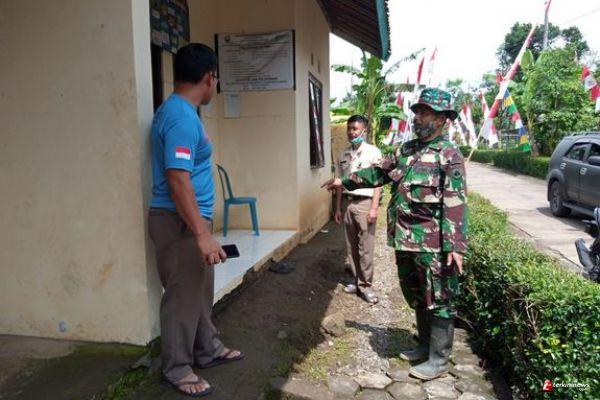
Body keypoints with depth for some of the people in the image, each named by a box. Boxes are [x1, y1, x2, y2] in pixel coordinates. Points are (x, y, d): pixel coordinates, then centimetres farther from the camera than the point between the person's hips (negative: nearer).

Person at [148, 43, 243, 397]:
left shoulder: (181, 111, 12)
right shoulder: (182, 117, -21)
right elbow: (178, 180, -27)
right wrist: (203, 235, -28)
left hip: (192, 218, 10)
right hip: (180, 222, -10)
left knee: (201, 291, 20)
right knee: (183, 295, 4)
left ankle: (208, 350, 35)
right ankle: (177, 369, 21)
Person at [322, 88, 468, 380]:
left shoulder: (449, 155, -10)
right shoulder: (406, 150, 12)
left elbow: (455, 204, -17)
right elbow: (379, 173, 24)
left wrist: (455, 245, -22)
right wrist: (345, 181, 26)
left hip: (433, 245, -7)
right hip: (405, 241, 8)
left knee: (438, 301, 5)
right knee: (416, 298, 19)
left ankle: (438, 360, 18)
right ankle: (425, 345, 36)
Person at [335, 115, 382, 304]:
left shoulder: (373, 152, -5)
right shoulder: (343, 155, 10)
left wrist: (374, 208, -13)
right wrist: (338, 208, 12)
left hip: (364, 203, -5)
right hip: (347, 203, 5)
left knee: (366, 248, -1)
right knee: (351, 246, 10)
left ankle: (365, 285, 9)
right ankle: (357, 281, 22)